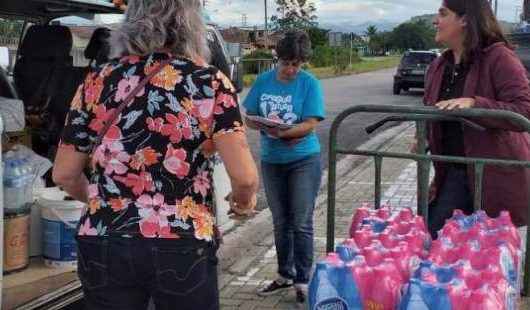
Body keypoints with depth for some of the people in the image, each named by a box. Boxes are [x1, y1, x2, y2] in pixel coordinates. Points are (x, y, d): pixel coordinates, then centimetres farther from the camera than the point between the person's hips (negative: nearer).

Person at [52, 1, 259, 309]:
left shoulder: (98, 81, 3)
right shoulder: (209, 82, -4)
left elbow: (64, 174, 8)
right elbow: (245, 177, -11)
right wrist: (244, 200, 11)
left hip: (103, 244, 2)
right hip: (183, 247, -2)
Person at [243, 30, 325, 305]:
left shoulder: (310, 84, -9)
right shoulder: (263, 81, 0)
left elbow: (310, 125, -16)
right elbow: (249, 118, 1)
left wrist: (282, 132, -31)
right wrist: (264, 125, -20)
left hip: (304, 160, -4)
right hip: (272, 161, 4)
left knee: (301, 224, 0)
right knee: (281, 223, 15)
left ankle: (303, 281, 13)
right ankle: (285, 275, 29)